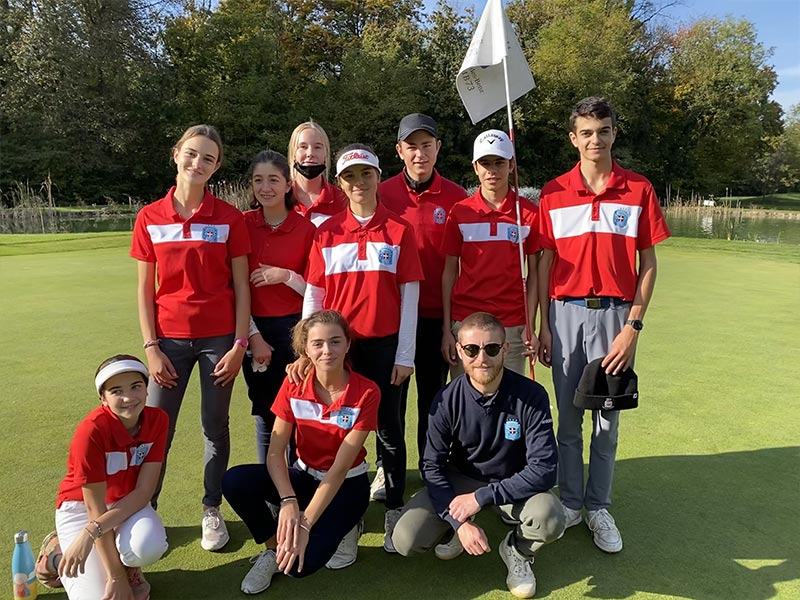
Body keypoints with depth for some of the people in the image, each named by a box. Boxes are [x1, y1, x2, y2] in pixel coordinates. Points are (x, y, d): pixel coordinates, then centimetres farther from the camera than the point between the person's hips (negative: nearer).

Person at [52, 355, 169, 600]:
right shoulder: (91, 431, -29)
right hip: (81, 505, -2)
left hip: (129, 504, 2)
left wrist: (91, 532, -32)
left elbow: (143, 492, -18)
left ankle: (129, 567, 5)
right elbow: (95, 509, -24)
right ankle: (58, 553, 13)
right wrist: (116, 577, -21)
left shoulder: (157, 419, -17)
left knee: (149, 546, -32)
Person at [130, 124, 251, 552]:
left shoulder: (229, 218, -2)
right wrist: (151, 347, -2)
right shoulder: (149, 217, 2)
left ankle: (212, 510, 26)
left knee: (215, 425, 9)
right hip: (170, 338, 1)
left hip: (218, 337, -1)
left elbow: (241, 286, -2)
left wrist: (239, 344, -7)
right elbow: (145, 289, 4)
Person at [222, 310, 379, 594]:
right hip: (304, 475, 3)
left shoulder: (366, 392, -22)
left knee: (299, 563, -25)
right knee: (234, 481, -24)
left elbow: (339, 468, -23)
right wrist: (288, 501, -31)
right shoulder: (294, 385, -12)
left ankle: (339, 529, 8)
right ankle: (274, 548, 1)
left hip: (347, 485, -3)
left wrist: (305, 523, -29)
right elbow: (275, 452, -15)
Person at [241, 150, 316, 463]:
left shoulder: (306, 228, -2)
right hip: (254, 330, 1)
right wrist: (253, 336, -5)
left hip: (295, 328, -1)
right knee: (266, 412, 10)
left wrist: (286, 275, -16)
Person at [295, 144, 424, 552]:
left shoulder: (399, 230, -1)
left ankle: (394, 512, 23)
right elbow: (312, 295, 5)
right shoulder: (326, 232, 4)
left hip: (385, 345, -1)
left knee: (389, 429, 8)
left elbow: (409, 296, -2)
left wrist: (405, 356, -5)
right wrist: (307, 351, 1)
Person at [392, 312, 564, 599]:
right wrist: (460, 521, -23)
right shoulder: (447, 400, -16)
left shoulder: (531, 396, -21)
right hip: (460, 481, 1)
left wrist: (482, 497, -26)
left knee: (550, 520, -33)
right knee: (405, 541, -17)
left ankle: (517, 550, 4)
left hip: (514, 484, -1)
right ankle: (458, 530, 17)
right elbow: (432, 466, -11)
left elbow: (544, 469, -23)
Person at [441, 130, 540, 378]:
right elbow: (449, 272, 5)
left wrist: (530, 326, -1)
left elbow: (533, 273, 5)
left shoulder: (529, 212, 2)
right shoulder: (459, 212, 4)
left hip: (512, 325, 0)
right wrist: (446, 329, 1)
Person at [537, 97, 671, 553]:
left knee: (607, 420, 8)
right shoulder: (554, 193, 4)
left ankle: (599, 508, 23)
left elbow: (648, 263, 2)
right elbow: (546, 263, 5)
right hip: (566, 312, 1)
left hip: (614, 313, 0)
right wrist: (544, 326, 1)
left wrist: (633, 326, -6)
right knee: (569, 418, 9)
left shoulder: (638, 190, 2)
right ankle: (570, 502, 24)